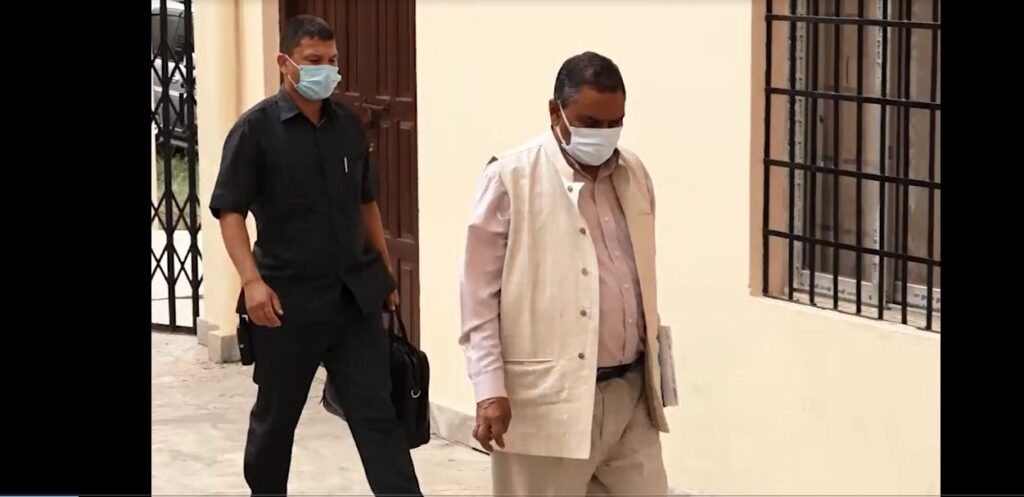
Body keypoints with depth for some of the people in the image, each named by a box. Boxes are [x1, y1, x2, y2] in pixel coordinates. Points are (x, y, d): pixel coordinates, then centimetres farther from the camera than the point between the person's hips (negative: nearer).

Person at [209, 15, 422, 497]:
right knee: (276, 415, 12)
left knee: (377, 412, -1)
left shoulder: (349, 125, 7)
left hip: (354, 294, 3)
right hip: (288, 298, -3)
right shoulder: (256, 128, -7)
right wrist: (252, 280, -21)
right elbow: (229, 209, -10)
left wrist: (385, 268, 17)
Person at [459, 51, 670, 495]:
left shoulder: (634, 174, 9)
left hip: (630, 392, 6)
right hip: (547, 399, -6)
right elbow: (480, 296, -9)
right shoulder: (511, 179, -9)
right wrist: (490, 391, -14)